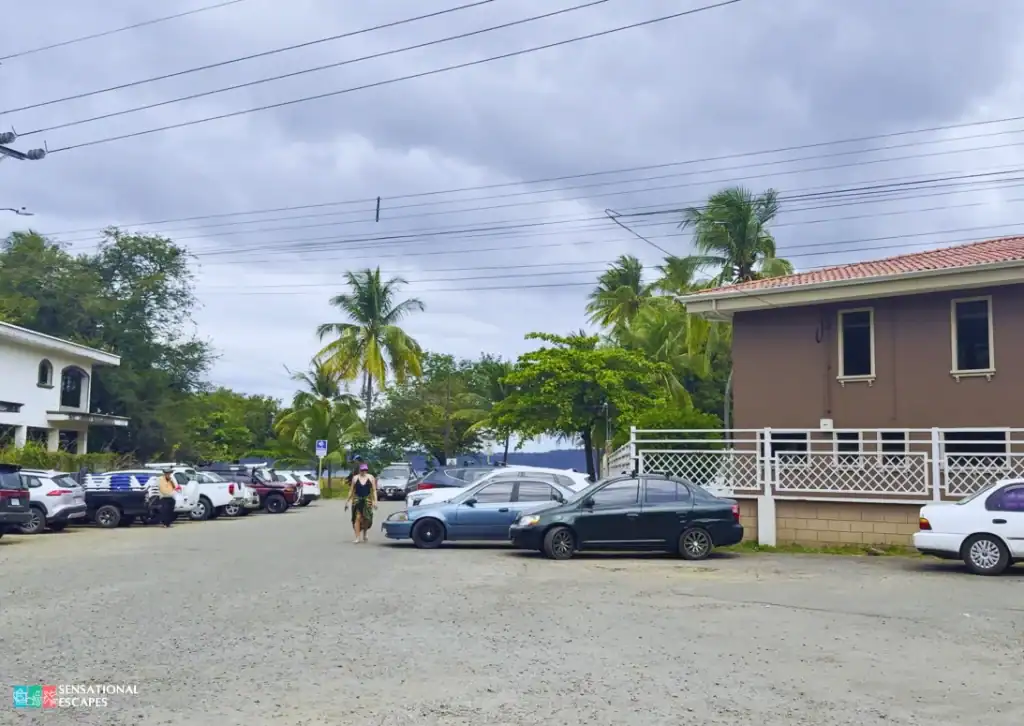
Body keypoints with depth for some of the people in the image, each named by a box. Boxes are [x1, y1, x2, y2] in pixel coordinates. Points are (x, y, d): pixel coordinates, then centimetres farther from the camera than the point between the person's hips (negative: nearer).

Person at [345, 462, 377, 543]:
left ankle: (364, 533, 25)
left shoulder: (371, 478, 6)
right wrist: (348, 501, 8)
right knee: (357, 518, -9)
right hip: (357, 499, 0)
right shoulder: (355, 478, 7)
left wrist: (375, 501, -6)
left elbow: (374, 490, 3)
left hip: (367, 500, 0)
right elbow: (351, 490, 10)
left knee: (367, 518, -4)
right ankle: (357, 538, -7)